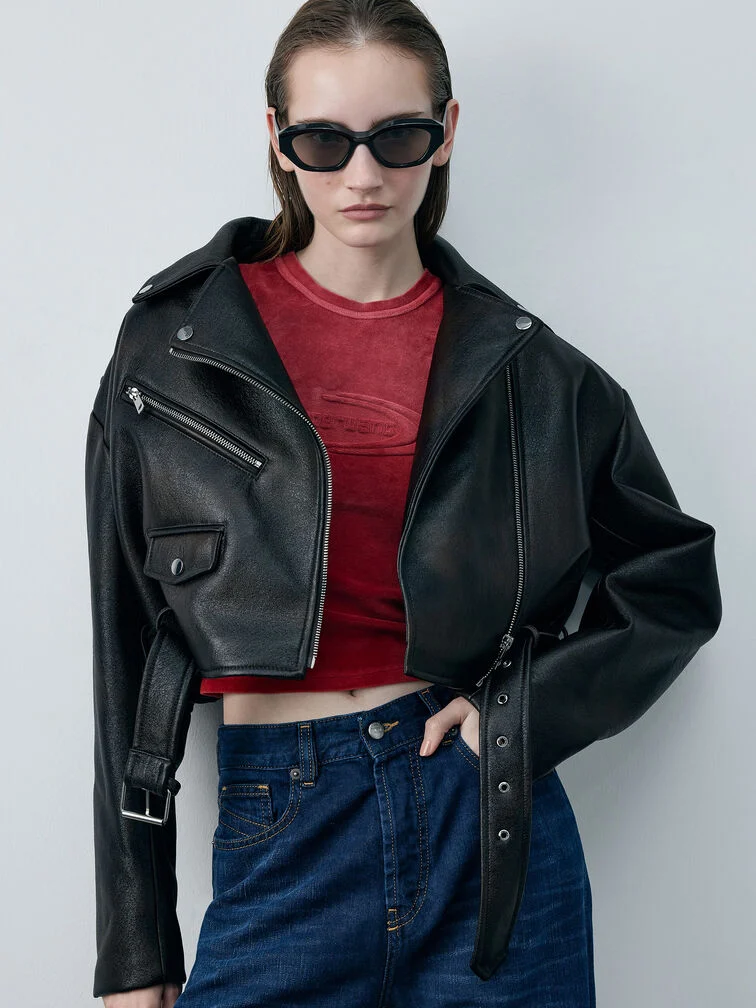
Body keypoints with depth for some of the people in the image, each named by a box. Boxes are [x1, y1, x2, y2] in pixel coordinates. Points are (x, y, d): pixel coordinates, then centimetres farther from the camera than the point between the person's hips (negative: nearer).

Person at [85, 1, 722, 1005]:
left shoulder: (523, 367, 1)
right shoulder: (175, 348, -1)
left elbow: (675, 583, 12)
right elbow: (129, 649, 1)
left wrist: (526, 709, -5)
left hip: (489, 819, 1)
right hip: (277, 838, 0)